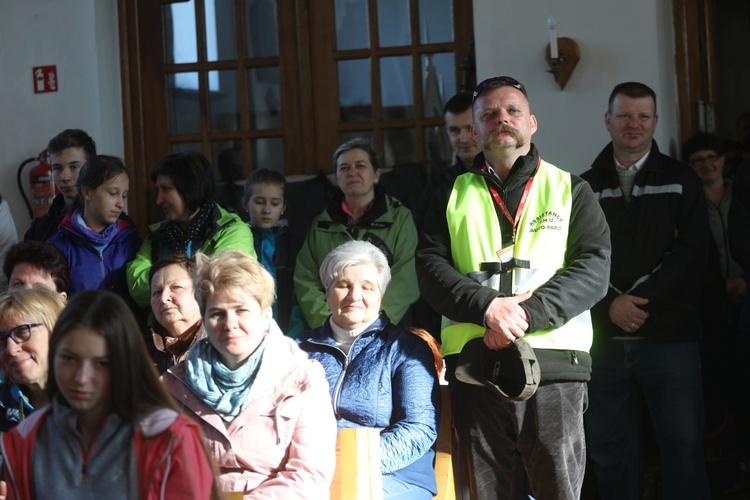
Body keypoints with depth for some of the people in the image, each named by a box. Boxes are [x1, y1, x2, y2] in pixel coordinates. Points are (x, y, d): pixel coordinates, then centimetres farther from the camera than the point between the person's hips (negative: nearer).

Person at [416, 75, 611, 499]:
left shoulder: (571, 189, 12)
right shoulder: (453, 195, 17)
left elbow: (594, 268, 0)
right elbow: (430, 266, 4)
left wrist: (528, 314, -14)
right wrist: (487, 306, -14)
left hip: (555, 368, -1)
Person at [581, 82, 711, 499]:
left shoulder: (681, 180, 7)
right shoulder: (586, 186, 12)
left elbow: (693, 248, -4)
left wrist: (642, 299, -13)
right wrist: (610, 304, -12)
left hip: (670, 338, -2)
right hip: (605, 338, 2)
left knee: (684, 447, -2)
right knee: (608, 450, 7)